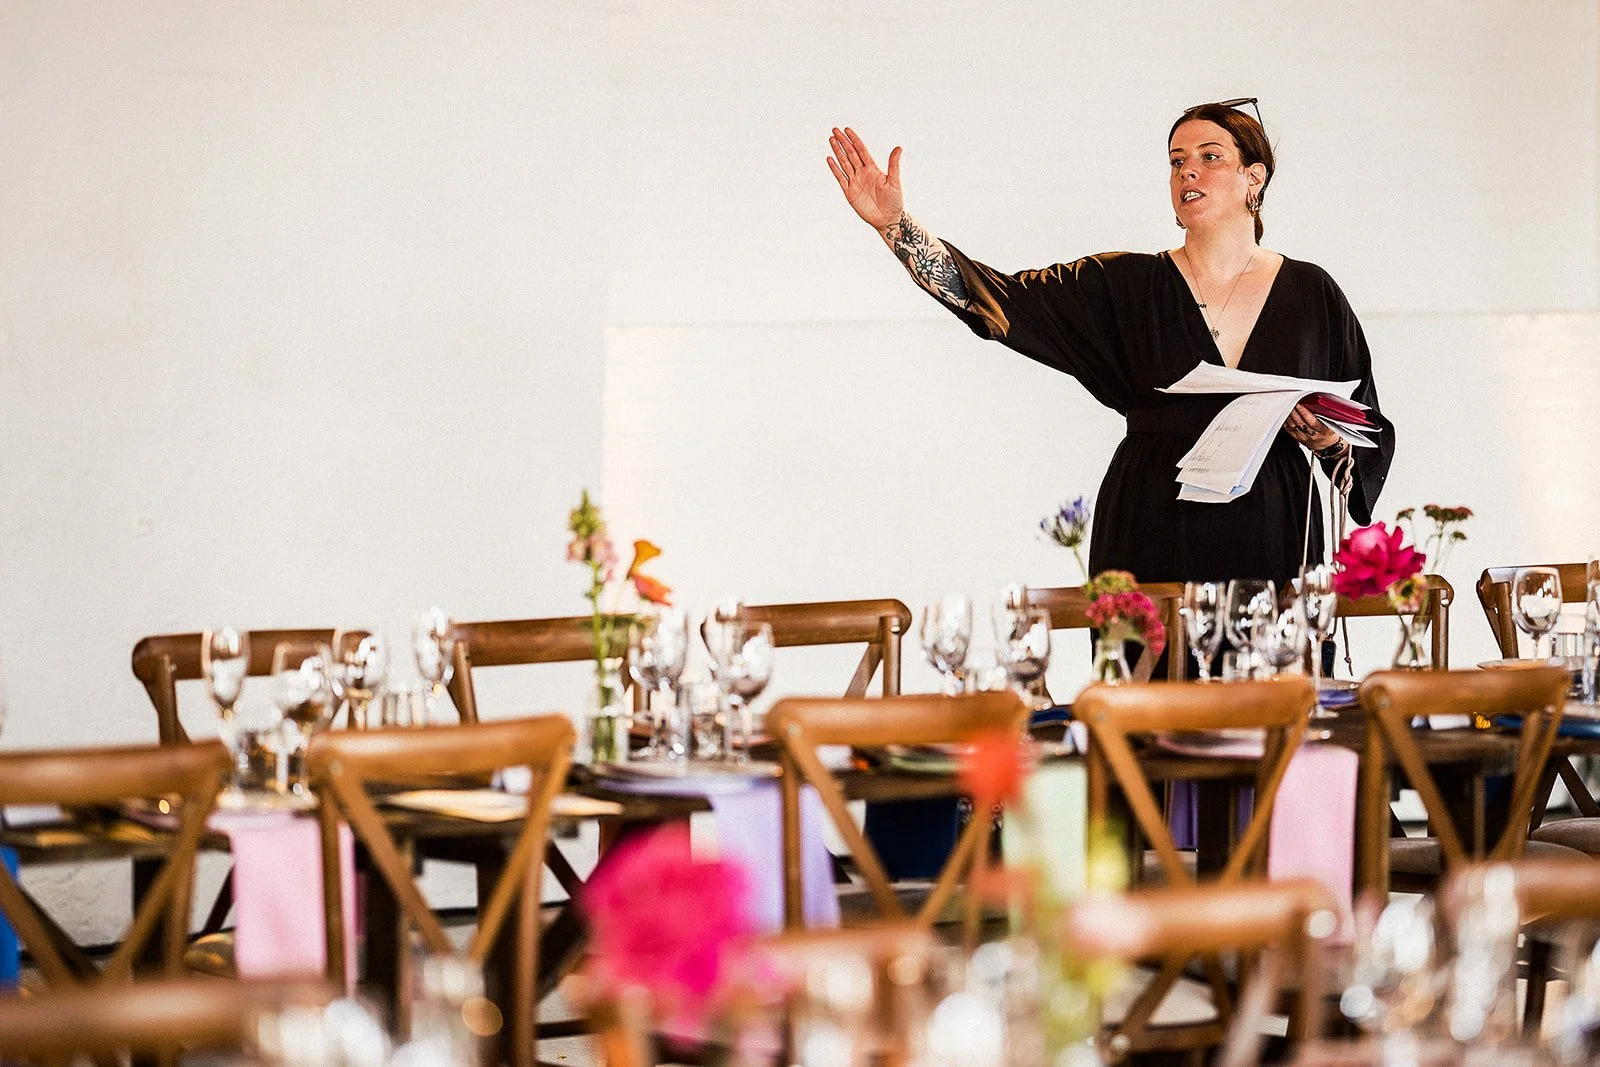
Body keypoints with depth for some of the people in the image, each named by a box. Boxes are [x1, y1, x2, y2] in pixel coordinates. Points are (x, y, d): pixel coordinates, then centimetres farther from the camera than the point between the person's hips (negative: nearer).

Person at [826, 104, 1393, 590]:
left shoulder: (1309, 293, 6)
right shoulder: (1126, 286, 4)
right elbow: (998, 297, -6)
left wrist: (1330, 441, -11)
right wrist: (895, 224, -16)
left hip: (1272, 549, 0)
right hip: (1154, 552, 0)